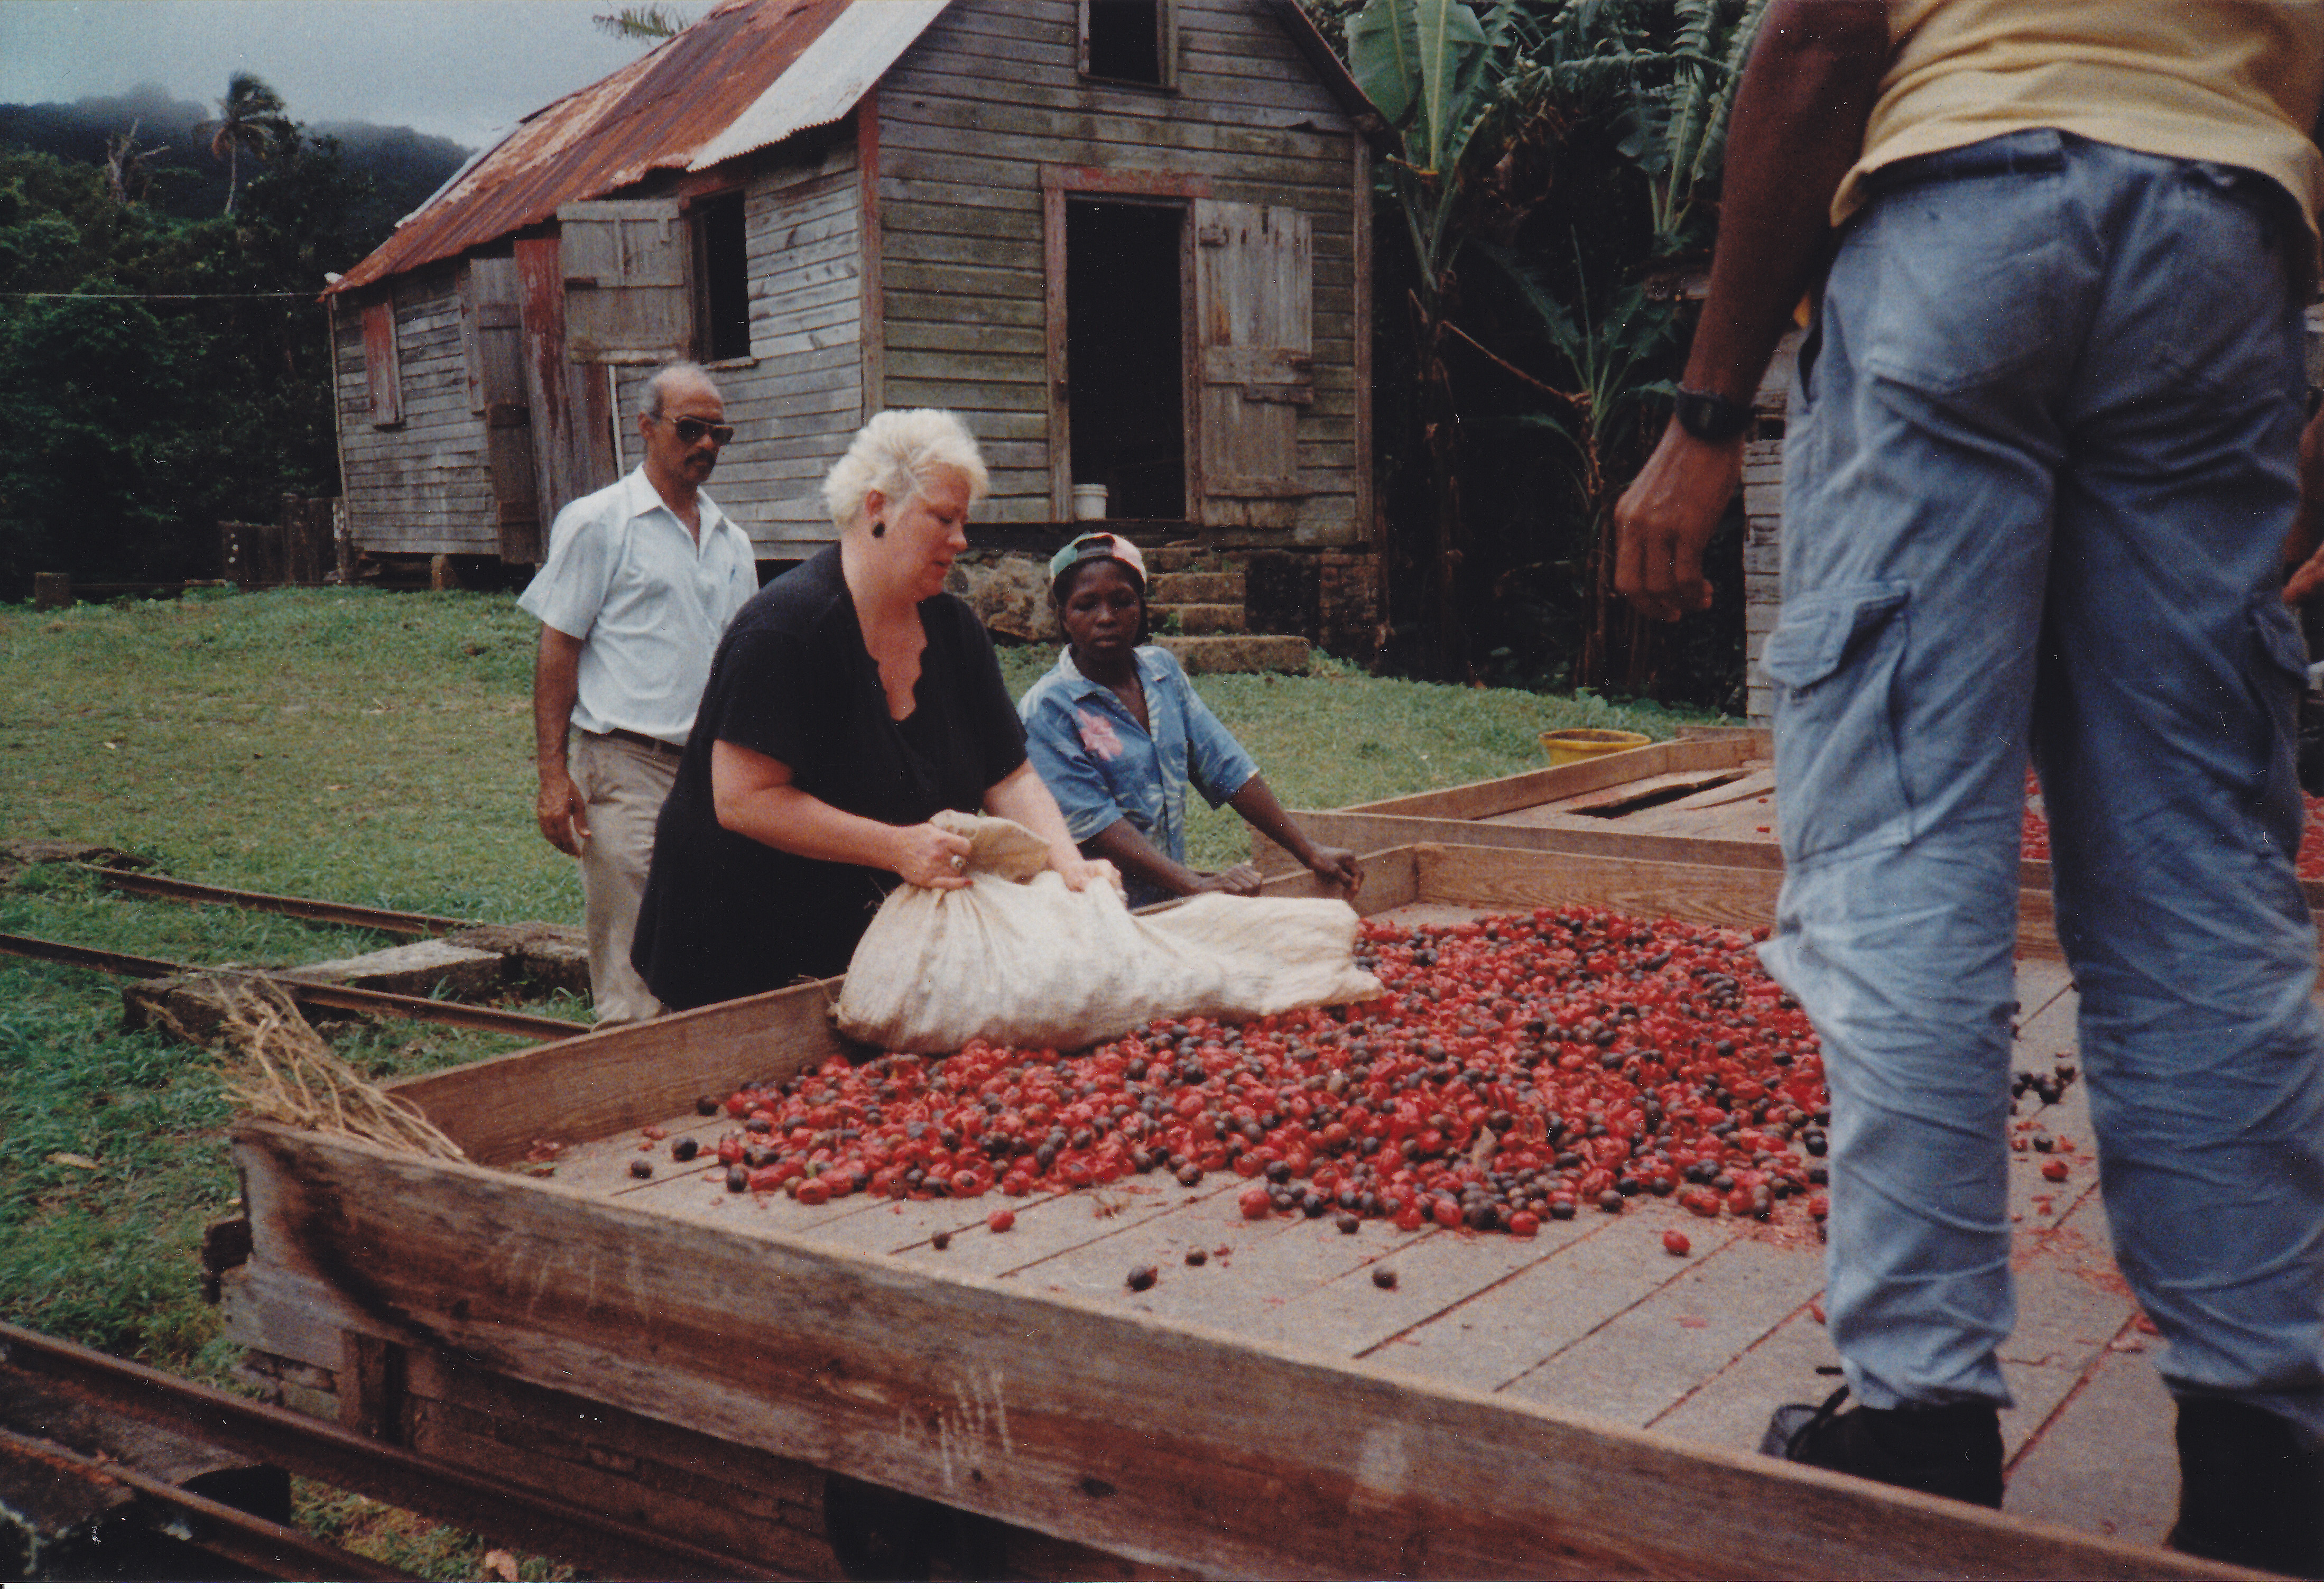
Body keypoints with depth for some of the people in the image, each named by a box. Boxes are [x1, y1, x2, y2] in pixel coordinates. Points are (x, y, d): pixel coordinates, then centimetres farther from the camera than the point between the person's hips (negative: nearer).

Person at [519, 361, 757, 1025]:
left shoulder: (733, 541, 16)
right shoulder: (597, 523, 0)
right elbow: (558, 649, -3)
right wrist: (553, 773, -11)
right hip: (628, 767, -6)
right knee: (632, 989, -6)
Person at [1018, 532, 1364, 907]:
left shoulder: (1162, 669, 9)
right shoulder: (1046, 710, -9)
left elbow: (1227, 767, 11)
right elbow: (1094, 824, -16)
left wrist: (1310, 853, 6)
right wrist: (1200, 886, -26)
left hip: (1171, 904, 5)